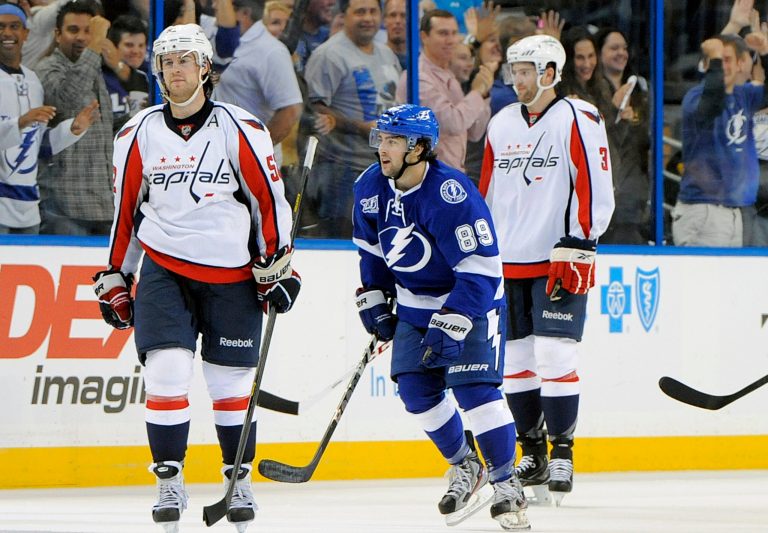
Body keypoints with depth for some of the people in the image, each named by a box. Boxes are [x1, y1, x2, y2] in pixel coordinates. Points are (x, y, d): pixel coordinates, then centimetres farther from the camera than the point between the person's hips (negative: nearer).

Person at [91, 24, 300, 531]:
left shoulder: (241, 129, -6)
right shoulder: (138, 134, 2)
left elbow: (270, 198, 0)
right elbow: (125, 209, 11)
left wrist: (277, 265, -3)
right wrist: (115, 279, 12)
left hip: (232, 276, -1)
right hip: (163, 270, 1)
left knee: (233, 382, 5)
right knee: (165, 373, -11)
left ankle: (239, 480, 21)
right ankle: (170, 482, -1)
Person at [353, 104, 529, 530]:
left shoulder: (451, 194, -29)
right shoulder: (371, 188, -7)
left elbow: (480, 268, -28)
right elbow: (371, 249, 12)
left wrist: (452, 323, -30)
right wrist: (374, 300, 8)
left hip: (471, 301, -7)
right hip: (414, 304, 7)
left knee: (475, 387, -15)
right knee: (416, 388, 1)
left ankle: (507, 485, -4)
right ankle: (464, 466, 23)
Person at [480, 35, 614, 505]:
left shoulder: (578, 120, -6)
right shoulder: (501, 125, 14)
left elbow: (596, 189, -11)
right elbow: (487, 195, 21)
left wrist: (577, 247, -17)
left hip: (561, 264, -6)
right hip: (509, 263, 6)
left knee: (554, 355, -12)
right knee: (514, 360, 6)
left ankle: (562, 456, -5)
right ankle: (533, 454, 17)